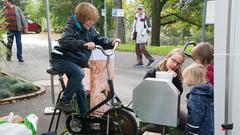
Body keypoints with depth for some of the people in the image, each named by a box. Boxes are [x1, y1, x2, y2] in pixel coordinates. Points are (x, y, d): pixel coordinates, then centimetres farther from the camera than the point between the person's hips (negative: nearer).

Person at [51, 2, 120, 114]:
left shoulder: (90, 30, 3)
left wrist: (111, 43, -9)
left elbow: (100, 40, 11)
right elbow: (65, 41, -36)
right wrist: (84, 44, -48)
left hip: (74, 62, 8)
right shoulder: (71, 27, -19)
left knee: (80, 90, 9)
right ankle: (64, 102, -23)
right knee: (79, 73, -34)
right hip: (61, 59, -8)